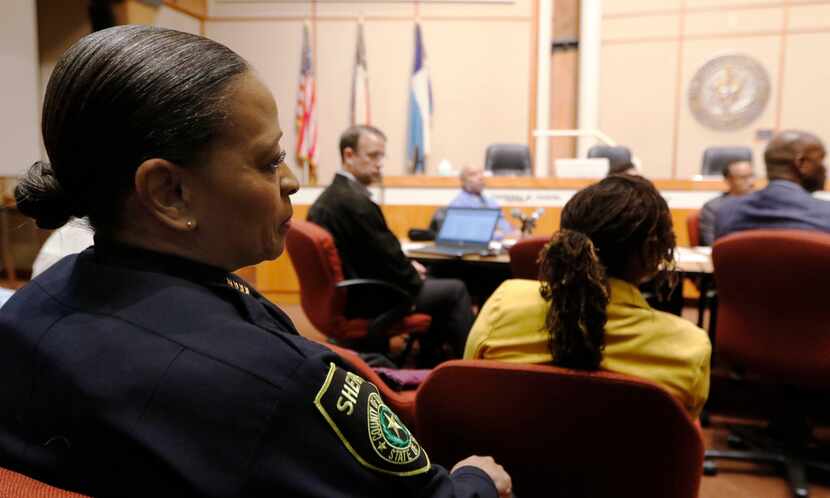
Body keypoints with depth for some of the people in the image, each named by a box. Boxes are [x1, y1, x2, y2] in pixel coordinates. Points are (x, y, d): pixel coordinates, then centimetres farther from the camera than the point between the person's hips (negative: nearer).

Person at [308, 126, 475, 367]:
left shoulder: (327, 197, 5)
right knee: (455, 290, 2)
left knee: (431, 283, 27)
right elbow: (388, 256, -20)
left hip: (346, 293, 10)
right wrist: (414, 277, -1)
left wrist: (408, 267, 7)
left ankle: (429, 363, 34)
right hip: (367, 301, -10)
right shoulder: (356, 201, -25)